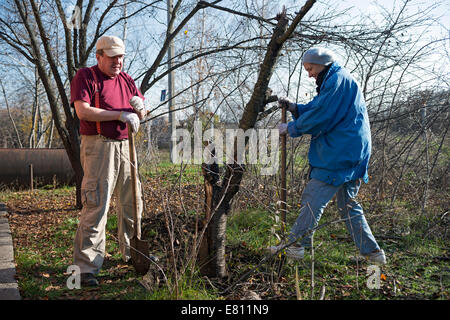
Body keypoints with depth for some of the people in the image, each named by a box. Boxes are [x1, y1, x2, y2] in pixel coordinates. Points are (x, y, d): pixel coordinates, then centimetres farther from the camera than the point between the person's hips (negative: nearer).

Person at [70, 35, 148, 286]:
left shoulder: (126, 79, 18)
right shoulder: (86, 76, -1)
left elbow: (143, 108, 21)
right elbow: (83, 111, -14)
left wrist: (139, 107, -3)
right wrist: (120, 114, -17)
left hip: (125, 146, 7)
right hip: (98, 146, -7)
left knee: (132, 203, 12)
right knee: (96, 206, -10)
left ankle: (131, 254, 29)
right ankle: (87, 267, -3)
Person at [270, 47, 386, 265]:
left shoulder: (338, 79, -10)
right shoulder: (335, 80, 23)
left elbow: (321, 114, -16)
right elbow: (317, 109, 23)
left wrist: (291, 129, -6)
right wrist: (294, 108, 8)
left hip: (340, 151, -11)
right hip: (350, 154, 11)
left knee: (313, 198, -7)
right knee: (348, 204, 13)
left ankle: (294, 245, -2)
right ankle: (372, 252, 17)